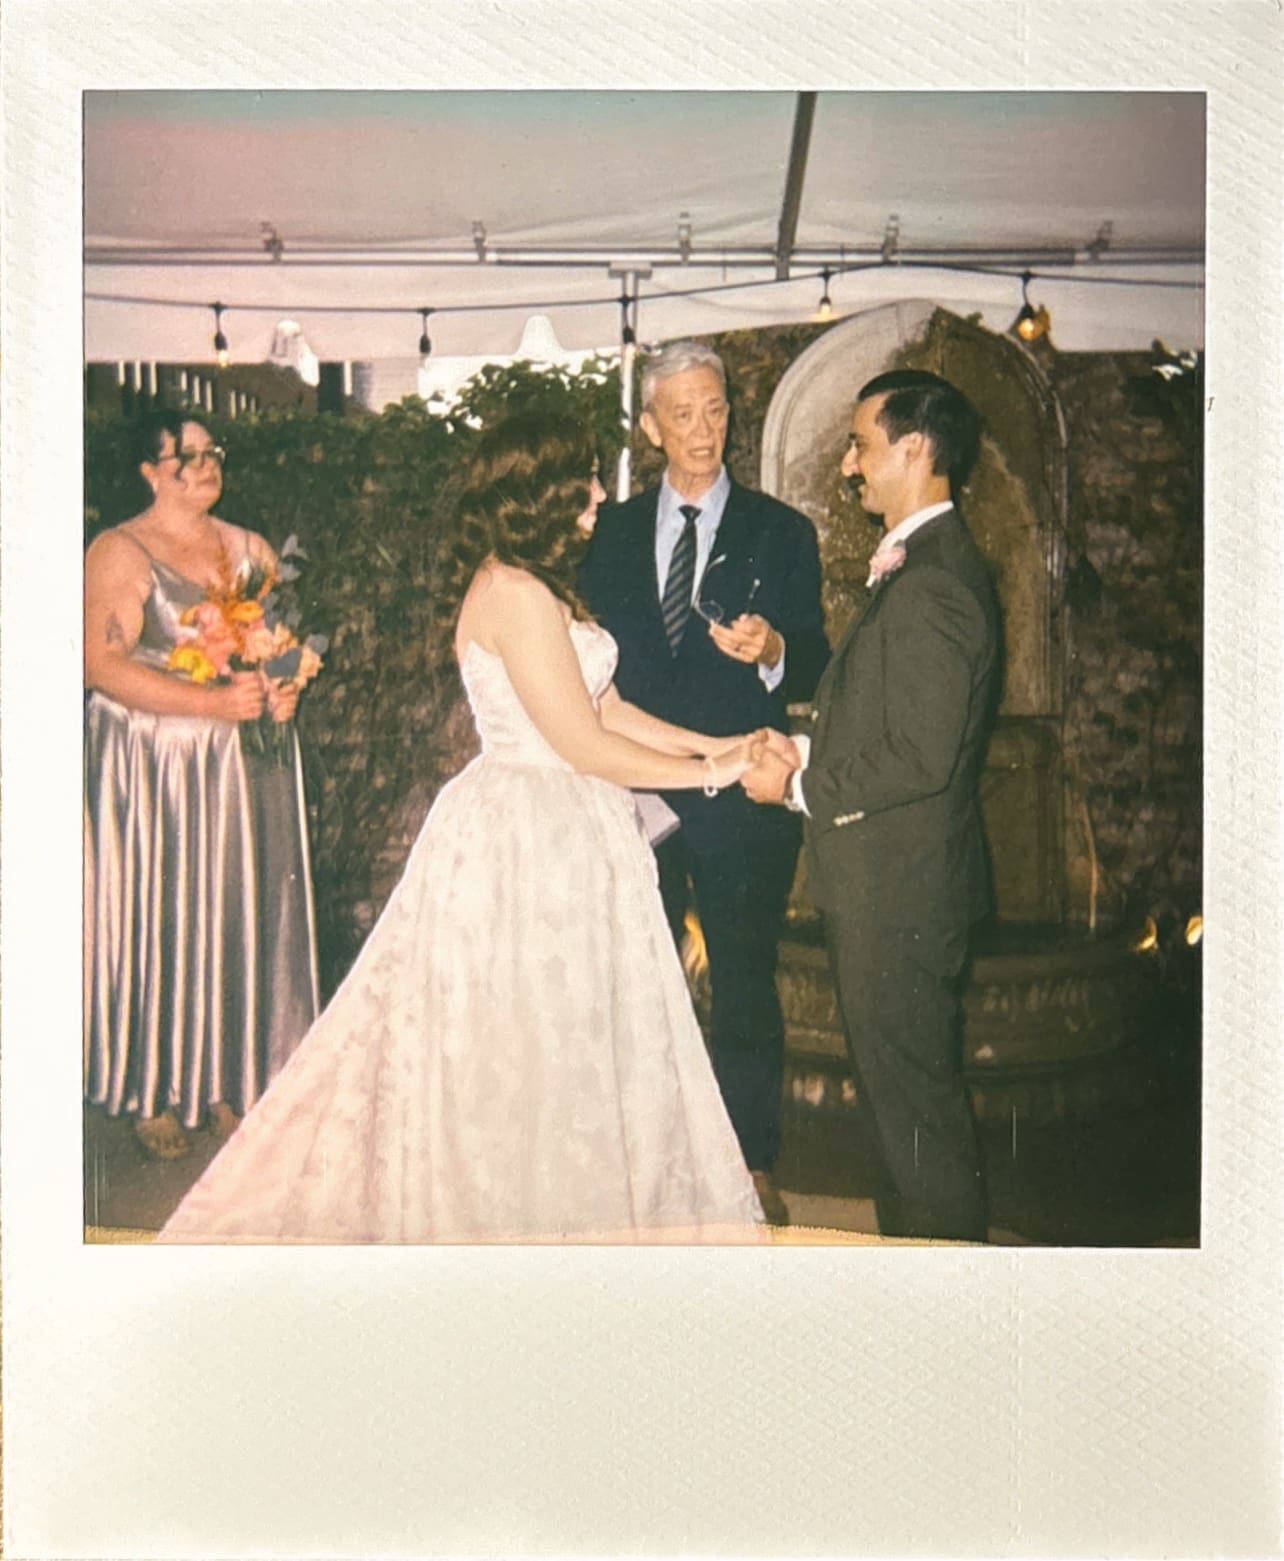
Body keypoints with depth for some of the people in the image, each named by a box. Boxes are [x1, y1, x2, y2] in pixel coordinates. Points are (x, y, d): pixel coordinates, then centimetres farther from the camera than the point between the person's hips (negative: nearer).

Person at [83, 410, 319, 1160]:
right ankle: (156, 1092, 15)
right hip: (156, 767, -5)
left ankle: (234, 1078, 20)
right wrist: (213, 702, -22)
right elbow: (104, 664, -14)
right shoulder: (119, 554, -4)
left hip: (250, 760, 5)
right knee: (162, 915, 1)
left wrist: (285, 688, -7)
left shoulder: (252, 550, 13)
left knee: (246, 910, 7)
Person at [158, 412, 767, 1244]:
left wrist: (711, 743, 7)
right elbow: (583, 742, -19)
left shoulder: (534, 586, 13)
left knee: (555, 1043, 18)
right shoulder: (517, 592, -19)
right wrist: (707, 772, -9)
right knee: (523, 1052, 4)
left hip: (558, 834, 10)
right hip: (529, 839, -10)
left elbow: (606, 707, 13)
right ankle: (519, 1213, 20)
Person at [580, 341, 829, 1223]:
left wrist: (772, 649, -26)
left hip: (743, 797, -2)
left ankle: (753, 1165, 21)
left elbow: (813, 667, -3)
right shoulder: (614, 532, 9)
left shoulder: (781, 532, 1)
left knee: (746, 986, 6)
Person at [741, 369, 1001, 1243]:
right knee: (899, 1086, 21)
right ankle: (921, 1233, 35)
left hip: (899, 887, -11)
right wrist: (808, 751, 4)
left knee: (912, 1096, 2)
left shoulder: (932, 583, -20)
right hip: (892, 882, 11)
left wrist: (799, 786, -14)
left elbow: (921, 758, -24)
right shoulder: (926, 565, 14)